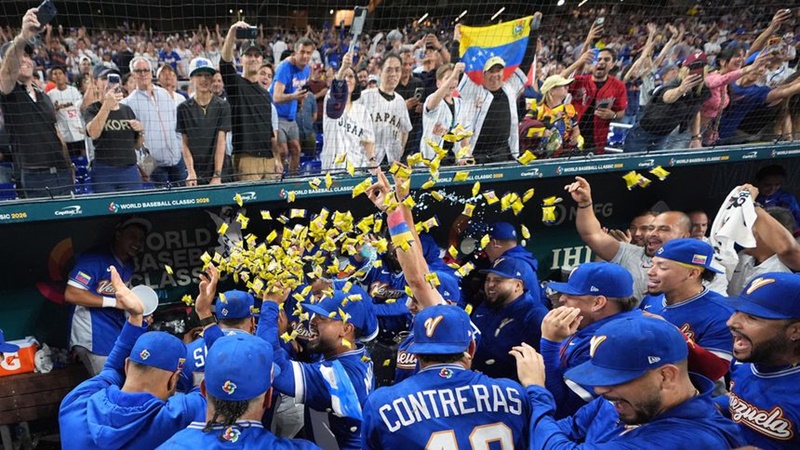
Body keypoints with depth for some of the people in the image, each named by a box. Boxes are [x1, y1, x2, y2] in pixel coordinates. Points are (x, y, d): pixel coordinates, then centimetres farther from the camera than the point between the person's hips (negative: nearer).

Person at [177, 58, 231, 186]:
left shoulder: (223, 106, 1)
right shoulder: (183, 108, 6)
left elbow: (221, 142, -5)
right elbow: (185, 144, 3)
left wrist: (217, 175, -11)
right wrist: (191, 172, -9)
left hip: (219, 173, -1)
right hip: (195, 175, 1)